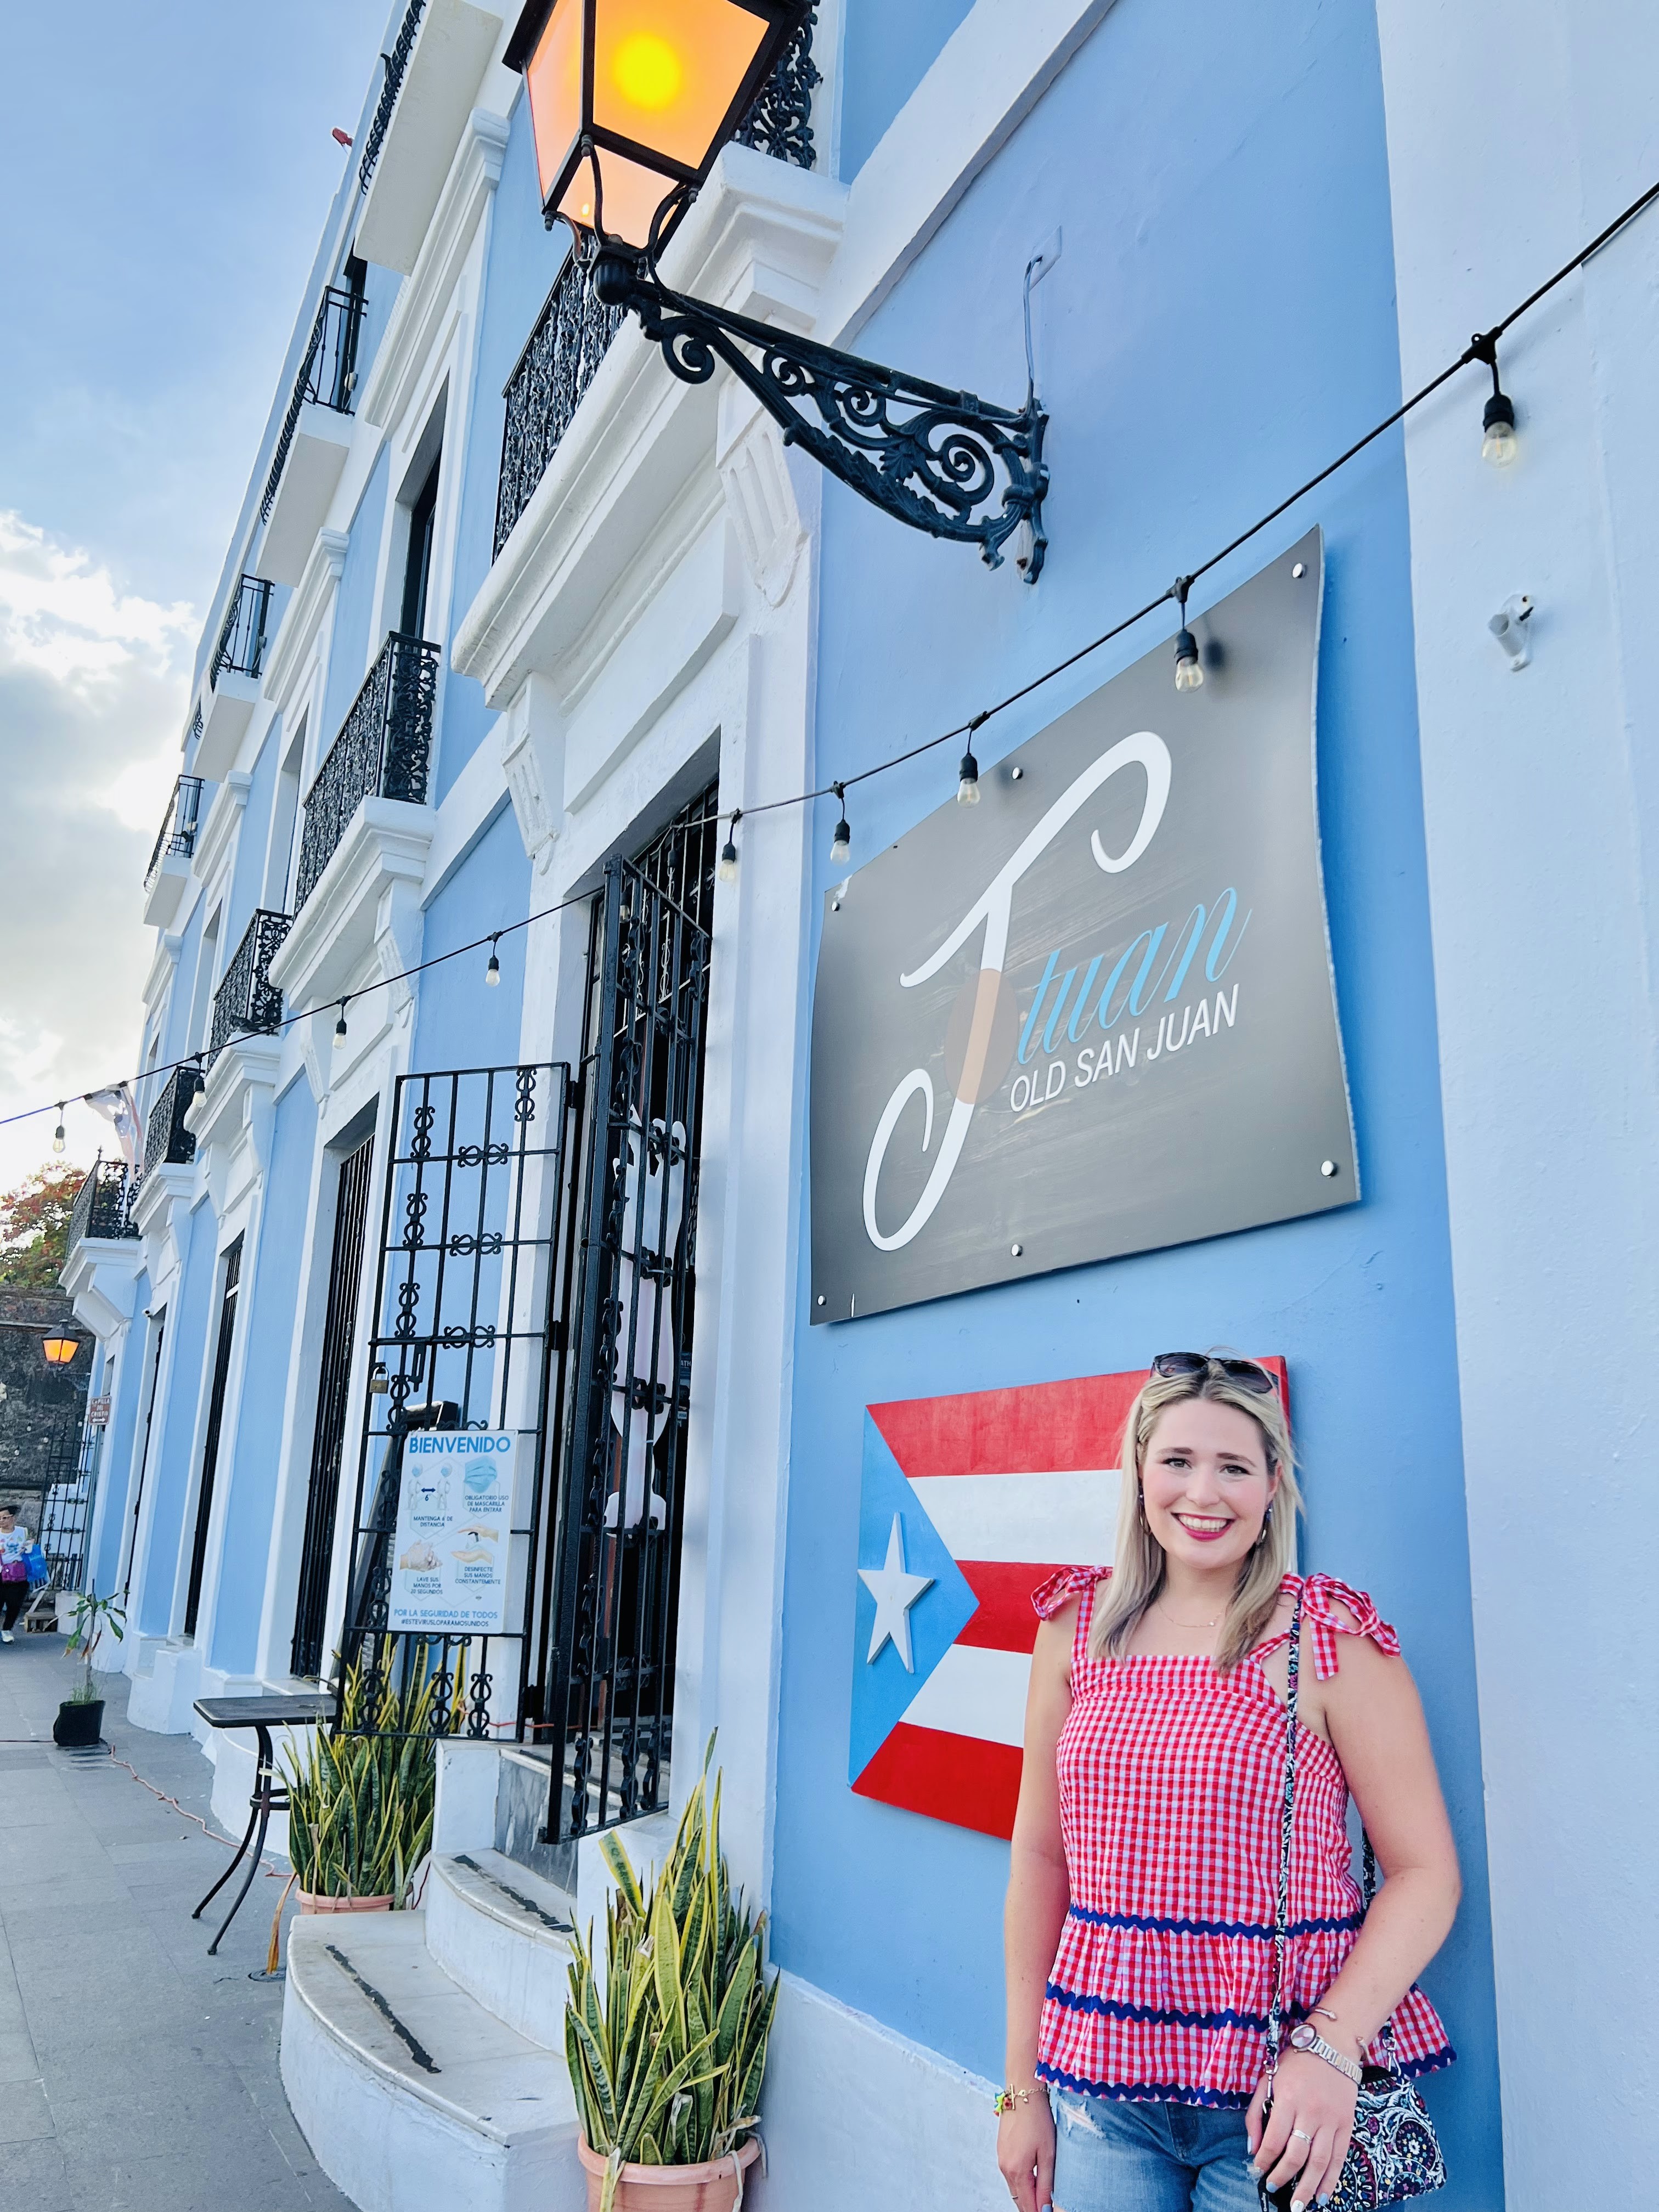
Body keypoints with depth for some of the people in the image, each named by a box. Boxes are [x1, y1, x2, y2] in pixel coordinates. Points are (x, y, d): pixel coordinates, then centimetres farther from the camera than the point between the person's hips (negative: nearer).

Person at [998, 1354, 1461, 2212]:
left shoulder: (1329, 1637, -9)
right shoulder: (1077, 1625, 0)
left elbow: (1426, 1873, -9)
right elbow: (1039, 1855, 4)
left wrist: (1331, 2046, -21)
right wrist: (1024, 2083, 5)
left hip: (1277, 2104, -3)